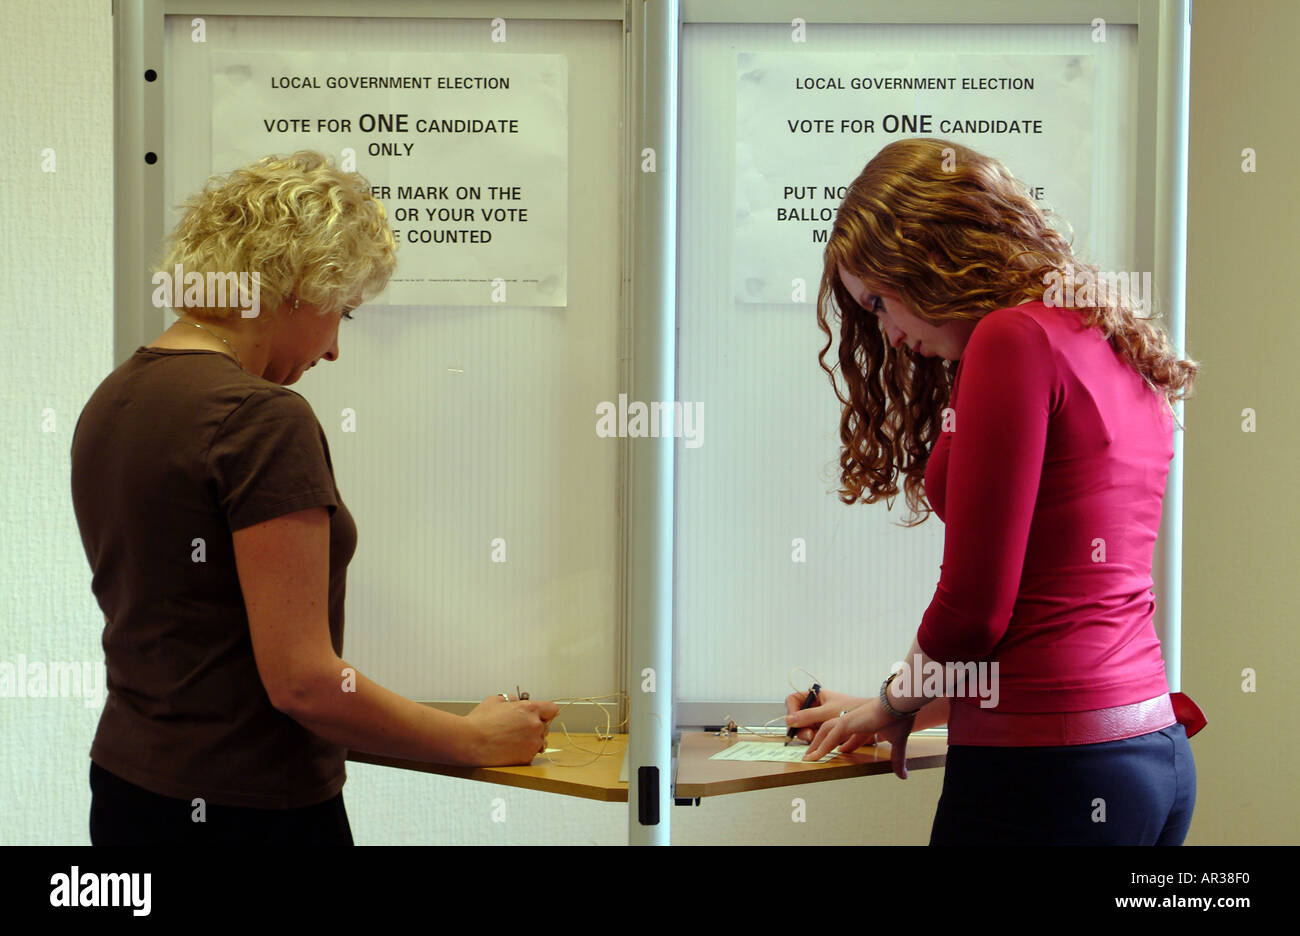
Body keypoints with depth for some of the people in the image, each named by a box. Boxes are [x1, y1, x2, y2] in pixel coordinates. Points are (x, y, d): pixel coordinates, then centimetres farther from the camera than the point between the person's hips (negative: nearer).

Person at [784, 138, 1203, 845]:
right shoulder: (1118, 352, 16)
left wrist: (894, 703, 6)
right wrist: (906, 708, 21)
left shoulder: (1013, 336, -11)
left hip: (1047, 766, -9)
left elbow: (975, 606, -14)